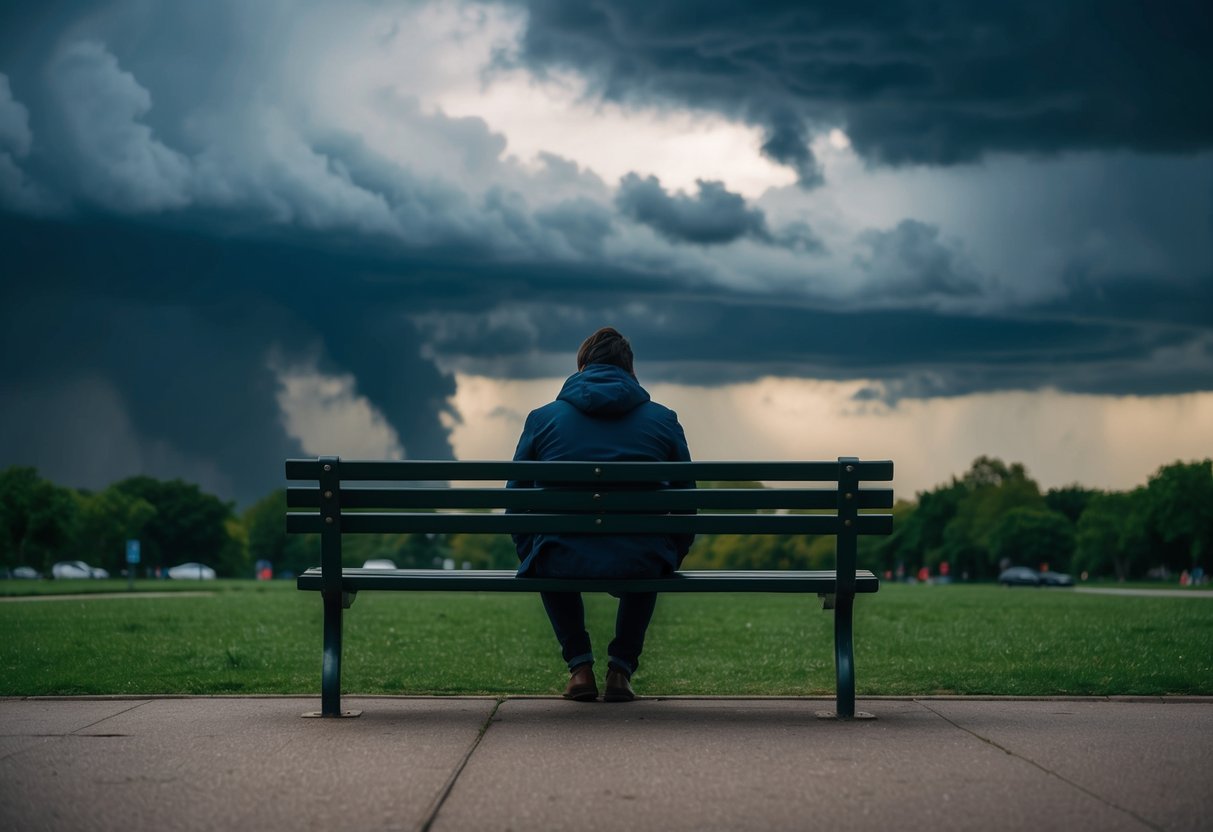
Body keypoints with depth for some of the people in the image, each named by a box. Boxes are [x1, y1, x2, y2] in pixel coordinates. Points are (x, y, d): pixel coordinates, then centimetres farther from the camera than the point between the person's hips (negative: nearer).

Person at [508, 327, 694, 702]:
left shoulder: (543, 418, 10)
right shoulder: (663, 420, 11)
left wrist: (530, 560, 28)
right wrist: (670, 564, 31)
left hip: (563, 566, 0)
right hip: (641, 567, 1)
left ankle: (579, 667, 25)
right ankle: (621, 669, 26)